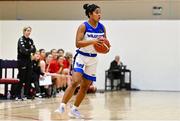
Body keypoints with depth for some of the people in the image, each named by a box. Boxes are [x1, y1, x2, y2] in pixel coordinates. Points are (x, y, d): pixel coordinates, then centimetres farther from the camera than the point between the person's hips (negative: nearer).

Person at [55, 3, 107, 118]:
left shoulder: (102, 27, 2)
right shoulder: (83, 26, -12)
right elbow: (78, 43, -21)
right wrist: (92, 41, -32)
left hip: (93, 59, 6)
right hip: (81, 56, -6)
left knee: (85, 87, 8)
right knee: (75, 81, -22)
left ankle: (74, 109, 21)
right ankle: (62, 105, -17)